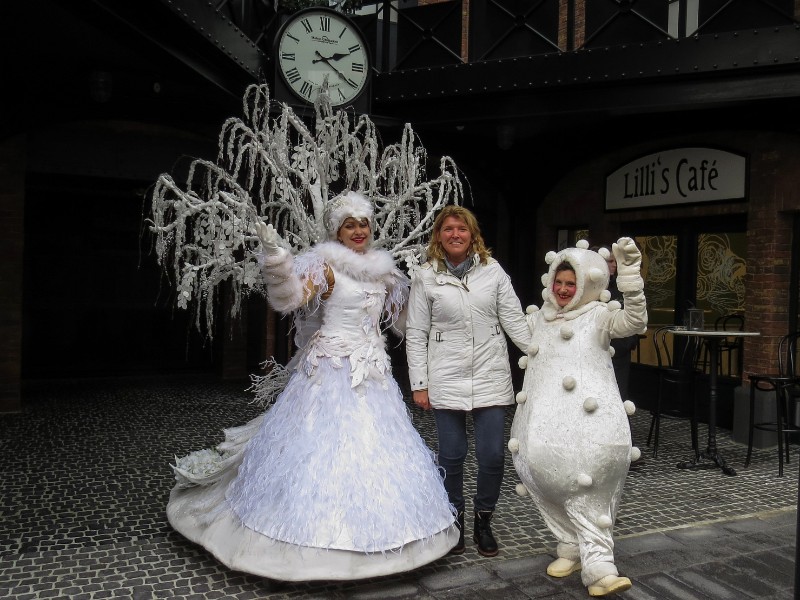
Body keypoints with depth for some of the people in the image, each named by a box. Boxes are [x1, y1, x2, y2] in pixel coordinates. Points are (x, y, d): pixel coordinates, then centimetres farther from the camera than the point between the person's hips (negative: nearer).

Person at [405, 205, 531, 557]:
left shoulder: (493, 270, 4)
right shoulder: (425, 277, 1)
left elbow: (514, 320, 4)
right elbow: (416, 334, 1)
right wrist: (419, 384, -2)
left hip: (490, 376, 1)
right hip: (446, 380, -1)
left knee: (492, 455, 1)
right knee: (452, 455, 7)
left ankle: (483, 522, 25)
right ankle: (454, 522, 28)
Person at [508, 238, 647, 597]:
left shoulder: (598, 315, 3)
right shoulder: (539, 318, 19)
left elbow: (634, 321, -16)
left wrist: (630, 271, -25)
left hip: (588, 418, -5)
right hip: (545, 420, 5)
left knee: (587, 489, -10)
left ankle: (598, 567, -4)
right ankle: (572, 547, 19)